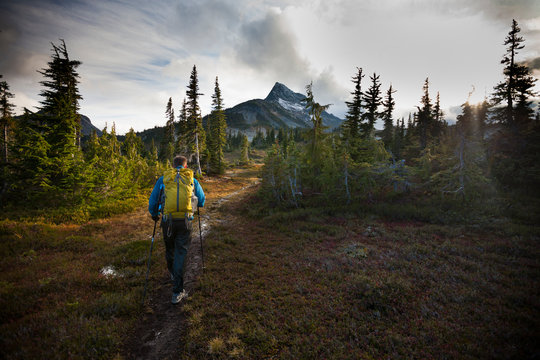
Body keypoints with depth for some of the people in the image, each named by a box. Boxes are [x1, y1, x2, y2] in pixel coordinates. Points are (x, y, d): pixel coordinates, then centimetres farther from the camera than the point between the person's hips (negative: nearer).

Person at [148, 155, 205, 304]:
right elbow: (202, 201, 18)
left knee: (169, 249, 24)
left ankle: (173, 274, 49)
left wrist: (154, 214, 32)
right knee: (181, 253, 4)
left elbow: (153, 200, 14)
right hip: (185, 221, -1)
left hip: (167, 220, 2)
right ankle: (177, 292, 4)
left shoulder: (162, 179, 10)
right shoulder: (192, 180, 9)